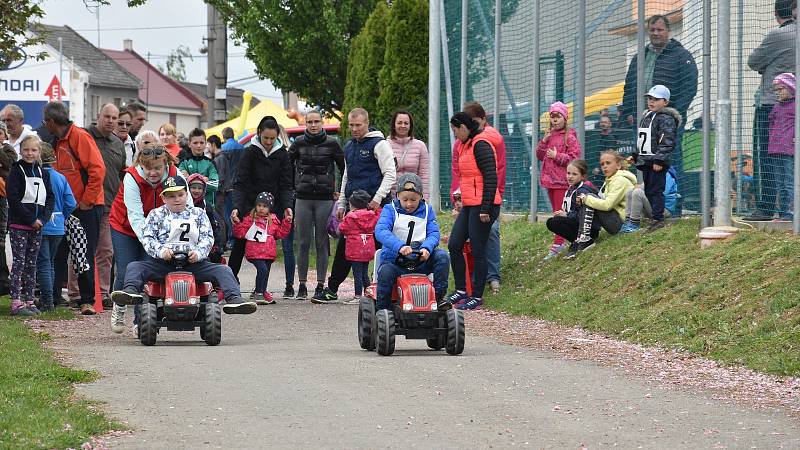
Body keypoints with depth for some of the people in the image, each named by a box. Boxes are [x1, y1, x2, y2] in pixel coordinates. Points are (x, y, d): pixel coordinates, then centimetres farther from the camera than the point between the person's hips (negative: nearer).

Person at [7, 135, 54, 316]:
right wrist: (31, 219, -16)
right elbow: (13, 199, -13)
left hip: (37, 226, 5)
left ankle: (29, 300, 11)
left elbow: (50, 199, 10)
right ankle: (16, 302, -7)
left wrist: (42, 219, -7)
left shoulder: (43, 174, 12)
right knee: (19, 262, -6)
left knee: (32, 264, 8)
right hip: (19, 225, -5)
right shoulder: (16, 171, -5)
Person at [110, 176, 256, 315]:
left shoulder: (198, 214, 13)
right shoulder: (156, 215, 10)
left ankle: (234, 300, -35)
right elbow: (147, 238, 0)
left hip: (193, 262, 1)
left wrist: (199, 253, -18)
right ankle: (131, 291, -51)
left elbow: (207, 238, 5)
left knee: (223, 271, -19)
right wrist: (161, 251, -21)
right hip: (163, 261, 0)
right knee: (134, 267, -24)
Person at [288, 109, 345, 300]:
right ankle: (302, 285, 5)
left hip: (325, 199, -1)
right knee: (303, 243, 1)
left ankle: (321, 285, 4)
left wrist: (339, 191, 8)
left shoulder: (331, 143, 1)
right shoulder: (298, 143, 5)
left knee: (322, 243, 0)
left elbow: (344, 168, 10)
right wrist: (291, 187, 11)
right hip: (303, 199, 1)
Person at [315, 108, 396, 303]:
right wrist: (341, 204, 22)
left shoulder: (378, 144, -5)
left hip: (375, 205, -7)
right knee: (343, 248, 6)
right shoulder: (349, 146, 20)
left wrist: (377, 199, -19)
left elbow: (390, 174, -10)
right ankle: (331, 289, 11)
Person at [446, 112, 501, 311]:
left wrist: (485, 208, -20)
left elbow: (491, 177, -19)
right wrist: (461, 199, 24)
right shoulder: (466, 145, 17)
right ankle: (461, 290, 17)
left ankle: (477, 297, 3)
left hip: (482, 206, -10)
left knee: (477, 251, -4)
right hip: (469, 206, 10)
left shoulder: (480, 145, -13)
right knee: (454, 245, 8)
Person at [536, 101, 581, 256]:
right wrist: (543, 142, 1)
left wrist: (557, 156, -17)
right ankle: (560, 242, 18)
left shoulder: (570, 137, -7)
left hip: (562, 181, -8)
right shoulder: (549, 136, 15)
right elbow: (539, 156, 16)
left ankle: (557, 244, -13)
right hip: (550, 179, 8)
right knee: (556, 212, 12)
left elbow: (574, 158, -13)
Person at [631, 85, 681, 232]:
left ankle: (658, 219, -9)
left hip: (658, 163, -10)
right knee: (648, 191, 12)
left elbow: (667, 142, -18)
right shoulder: (647, 117, 19)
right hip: (646, 161, 10)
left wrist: (659, 160, -22)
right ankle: (654, 218, 17)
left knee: (656, 190, -10)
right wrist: (636, 155, 26)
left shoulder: (666, 118, -11)